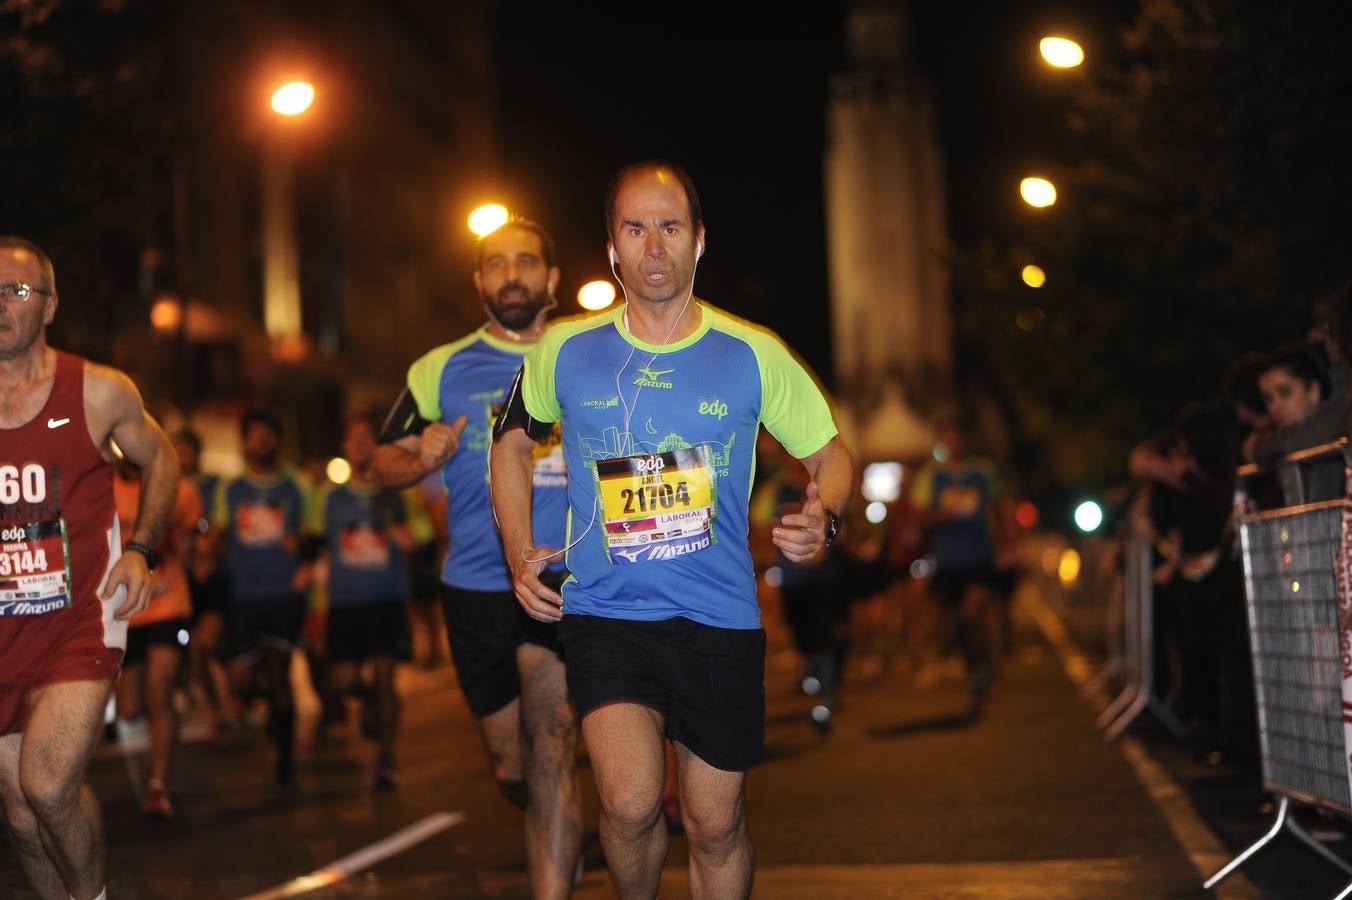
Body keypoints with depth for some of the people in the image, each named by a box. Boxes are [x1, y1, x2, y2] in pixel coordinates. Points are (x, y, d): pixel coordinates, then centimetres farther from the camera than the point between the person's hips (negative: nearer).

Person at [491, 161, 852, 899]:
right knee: (630, 803, -19)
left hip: (720, 622, 1)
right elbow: (513, 442, 19)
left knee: (716, 824, 7)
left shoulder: (753, 356, -1)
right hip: (605, 614, -1)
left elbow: (830, 456, 9)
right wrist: (519, 555, 8)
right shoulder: (563, 352, 0)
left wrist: (823, 519, -13)